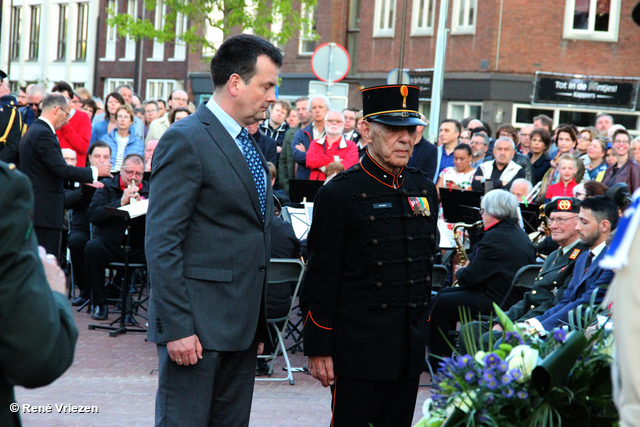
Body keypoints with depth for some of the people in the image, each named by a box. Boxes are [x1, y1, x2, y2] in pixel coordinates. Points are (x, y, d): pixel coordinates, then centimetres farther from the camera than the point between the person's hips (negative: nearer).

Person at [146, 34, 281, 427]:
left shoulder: (248, 144, 16)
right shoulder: (186, 140, -12)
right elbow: (162, 244, -17)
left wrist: (258, 321, 17)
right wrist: (176, 328, -21)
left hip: (242, 326, 9)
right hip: (198, 323, -9)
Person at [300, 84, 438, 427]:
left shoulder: (424, 189, 11)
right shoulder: (339, 193, -8)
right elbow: (320, 279, -8)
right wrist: (318, 348, -10)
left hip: (410, 348, 6)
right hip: (358, 345, -6)